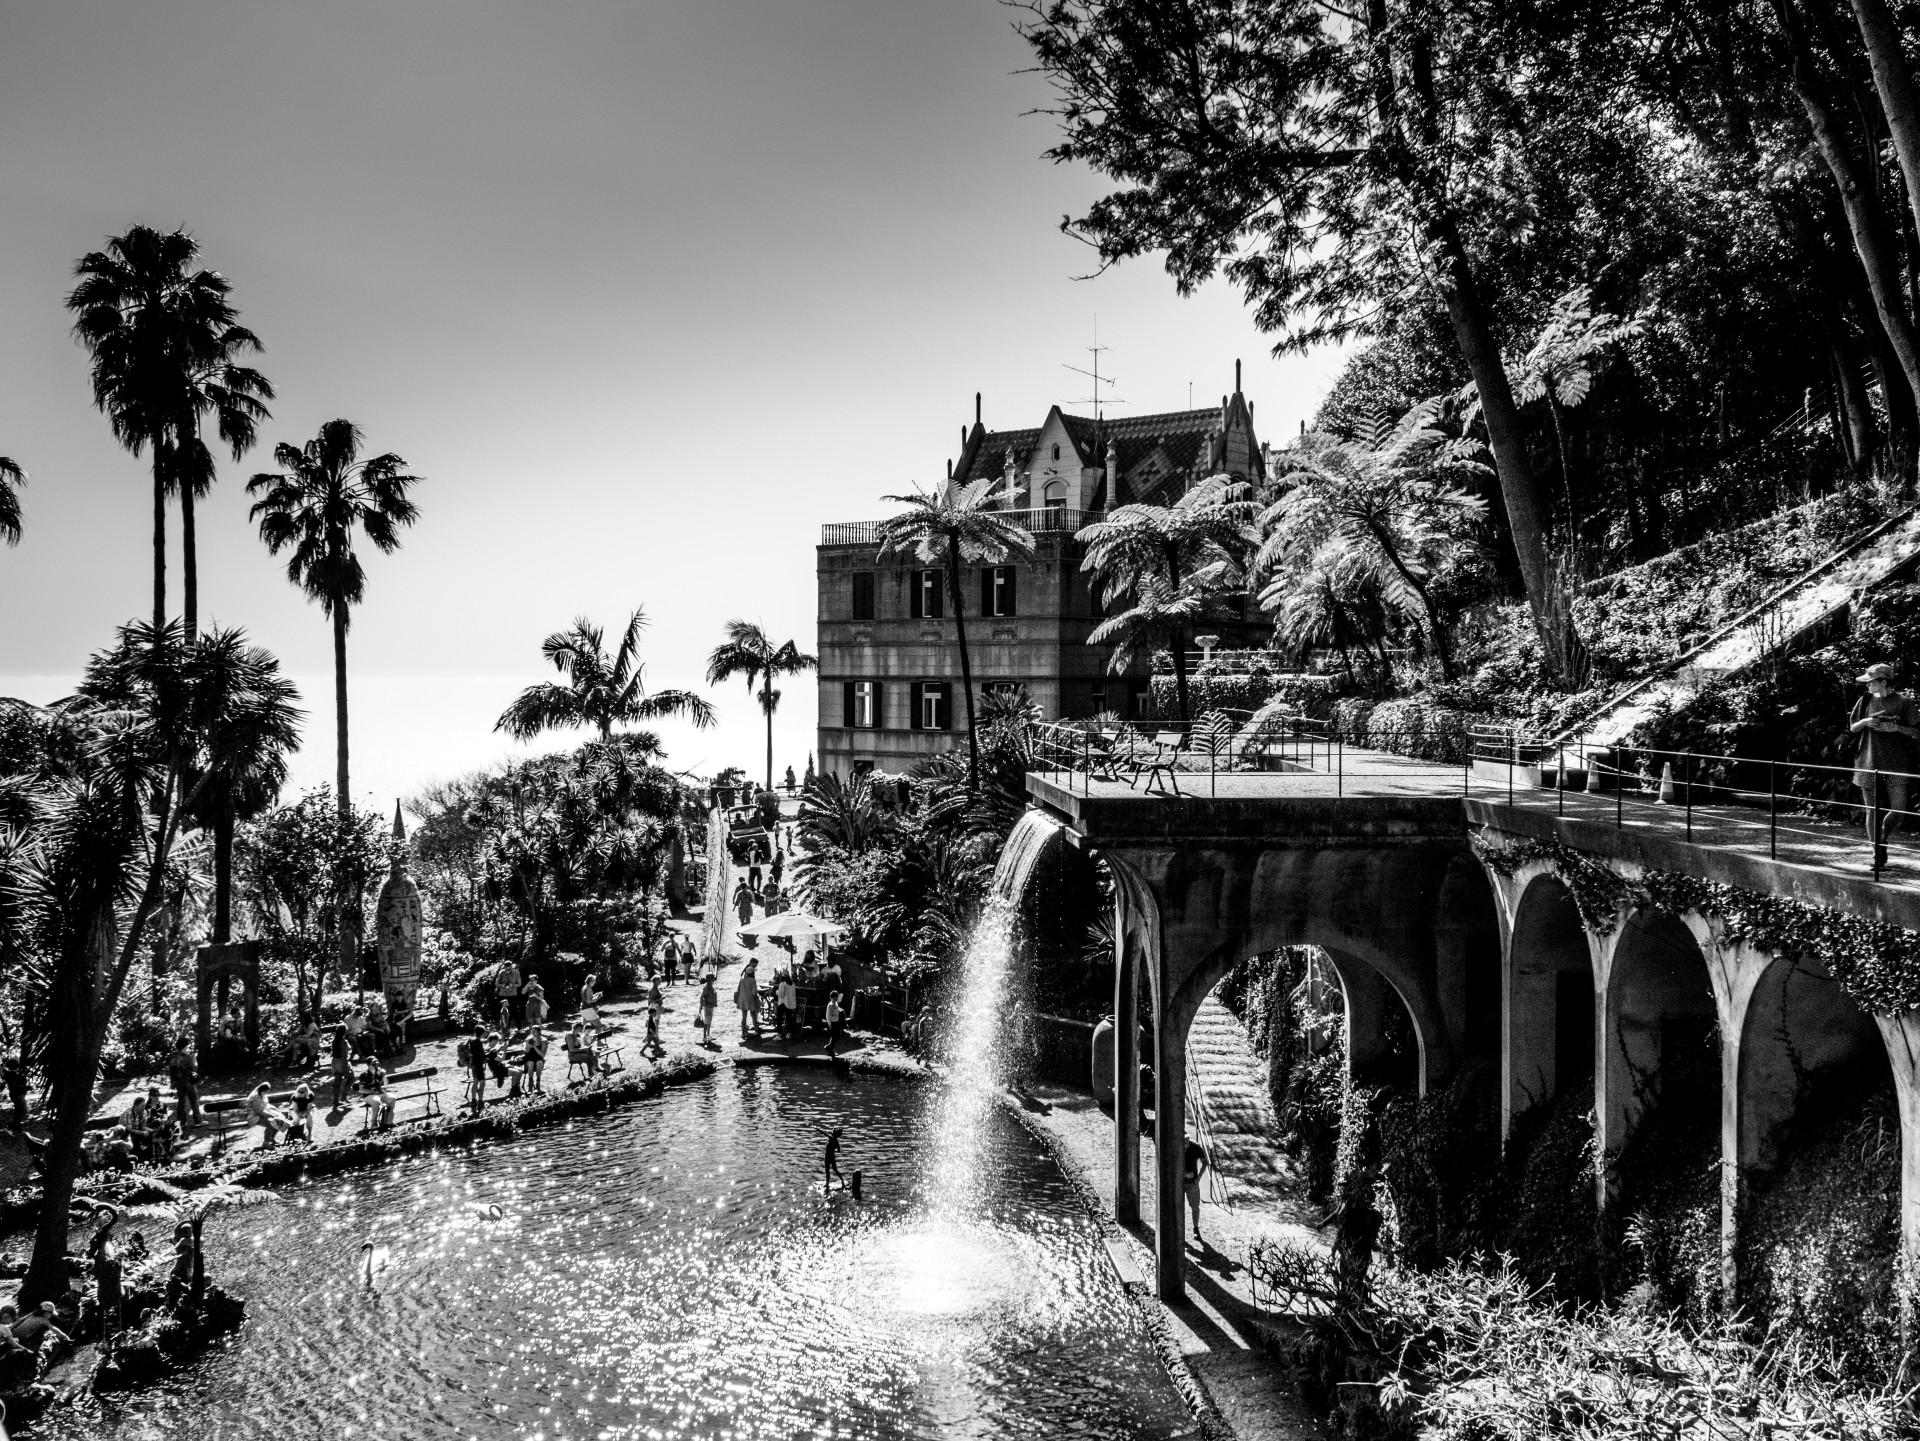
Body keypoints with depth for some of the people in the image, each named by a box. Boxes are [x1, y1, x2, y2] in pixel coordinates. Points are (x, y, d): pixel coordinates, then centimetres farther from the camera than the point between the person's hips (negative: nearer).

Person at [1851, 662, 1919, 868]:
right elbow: (1852, 728, 14)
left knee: (1898, 810, -6)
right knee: (1872, 811, 2)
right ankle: (1877, 854, 11)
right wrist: (1865, 722, -6)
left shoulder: (1903, 703, -1)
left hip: (1897, 765, -2)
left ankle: (1882, 841, 20)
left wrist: (1896, 728, -17)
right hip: (1869, 764, 2)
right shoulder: (1866, 701, 8)